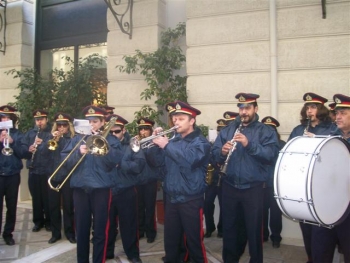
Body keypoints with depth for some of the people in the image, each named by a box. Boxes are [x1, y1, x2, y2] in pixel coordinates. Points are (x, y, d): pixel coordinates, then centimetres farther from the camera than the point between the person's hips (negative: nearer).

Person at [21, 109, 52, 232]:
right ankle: (38, 221, 24)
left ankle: (48, 221, 19)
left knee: (48, 197, 5)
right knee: (36, 198, 11)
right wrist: (28, 150, -16)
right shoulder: (29, 133, 11)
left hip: (48, 171, -3)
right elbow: (22, 149, 5)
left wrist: (44, 143, -27)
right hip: (33, 171, 3)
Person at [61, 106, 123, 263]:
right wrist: (78, 153, -14)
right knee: (81, 229, 12)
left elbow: (117, 159, -12)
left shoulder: (110, 139, 4)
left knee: (100, 230, 4)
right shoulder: (77, 139, 11)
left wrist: (100, 141, -16)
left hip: (101, 188, -2)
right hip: (80, 188, 3)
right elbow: (65, 161, 3)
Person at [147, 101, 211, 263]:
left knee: (194, 242, 3)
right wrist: (155, 143, -7)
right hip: (171, 198, 6)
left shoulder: (200, 142, -6)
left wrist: (167, 145, -22)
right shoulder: (173, 140, 12)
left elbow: (189, 159, -26)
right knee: (170, 241, 14)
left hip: (191, 200, -6)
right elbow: (157, 162, 8)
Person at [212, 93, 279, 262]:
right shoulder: (228, 130, 8)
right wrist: (222, 152, -22)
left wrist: (249, 144, -30)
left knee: (253, 228, 8)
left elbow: (271, 156, -18)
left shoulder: (265, 131, -3)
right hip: (229, 187, 3)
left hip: (253, 188, -3)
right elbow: (214, 154, 0)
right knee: (228, 226, 15)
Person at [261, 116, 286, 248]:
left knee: (275, 211, 1)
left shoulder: (281, 145, 4)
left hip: (275, 183, -1)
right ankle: (263, 234, 22)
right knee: (262, 210, 4)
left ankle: (276, 237, 16)